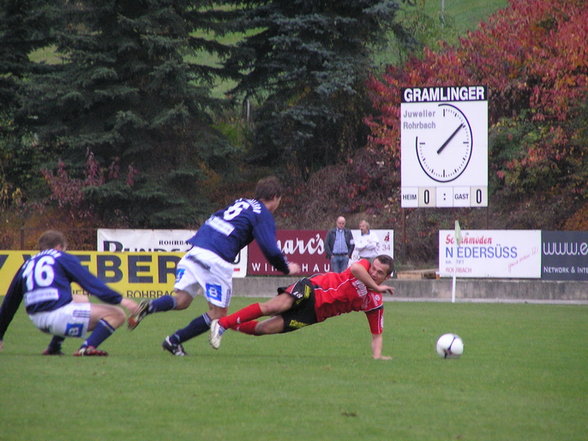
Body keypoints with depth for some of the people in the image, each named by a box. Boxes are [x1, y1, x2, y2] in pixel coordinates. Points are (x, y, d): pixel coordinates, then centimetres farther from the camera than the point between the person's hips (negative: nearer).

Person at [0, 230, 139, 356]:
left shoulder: (27, 264, 23)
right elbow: (91, 282, -4)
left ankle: (53, 347, 23)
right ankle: (87, 347, -22)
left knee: (81, 300, 36)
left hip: (38, 322, 7)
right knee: (117, 315, -2)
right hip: (59, 317, -7)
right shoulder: (63, 258, 9)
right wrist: (120, 300, -7)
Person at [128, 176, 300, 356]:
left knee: (181, 300, 8)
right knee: (218, 313, 7)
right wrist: (287, 268, 11)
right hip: (216, 260, -7)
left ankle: (149, 307, -22)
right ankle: (174, 341, 2)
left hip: (195, 252, 7)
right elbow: (270, 250, -6)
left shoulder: (240, 203, 25)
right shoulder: (264, 216, 3)